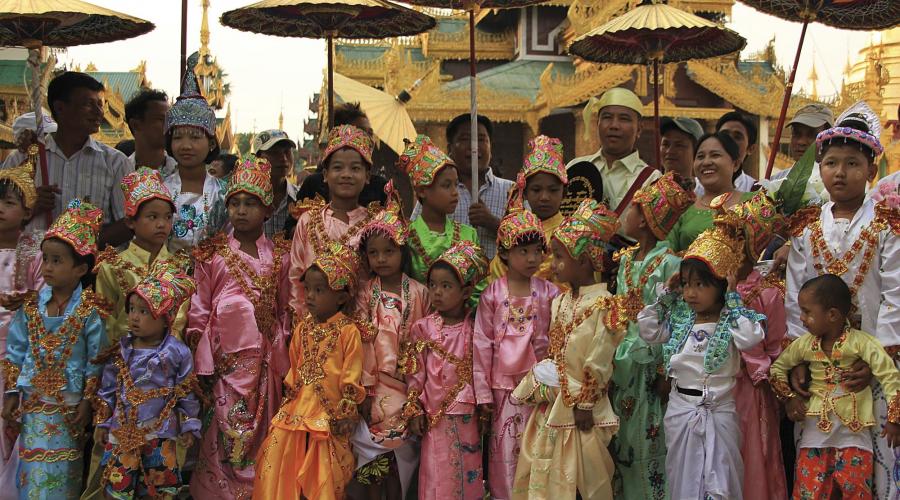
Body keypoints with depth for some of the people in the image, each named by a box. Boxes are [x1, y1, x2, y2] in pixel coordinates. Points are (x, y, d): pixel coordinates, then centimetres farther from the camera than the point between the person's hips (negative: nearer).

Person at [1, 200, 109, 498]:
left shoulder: (90, 311, -11)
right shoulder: (31, 306, 0)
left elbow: (96, 361, -7)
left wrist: (87, 401, -8)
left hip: (70, 404, -3)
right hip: (35, 403, 3)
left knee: (64, 471, 3)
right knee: (36, 471, 4)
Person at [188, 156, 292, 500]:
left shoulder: (279, 255, 7)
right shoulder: (212, 254, 2)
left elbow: (285, 309, 11)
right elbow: (199, 310, 1)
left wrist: (283, 353, 7)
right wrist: (201, 363, -4)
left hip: (264, 357, 2)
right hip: (224, 355, -1)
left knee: (261, 432, 5)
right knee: (225, 433, -2)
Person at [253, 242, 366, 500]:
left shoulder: (348, 331, -9)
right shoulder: (302, 328, 8)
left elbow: (351, 377, -9)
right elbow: (294, 367, 14)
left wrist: (347, 412, -9)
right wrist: (290, 396, 9)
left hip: (329, 412, -5)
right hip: (298, 408, 5)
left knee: (324, 468, 3)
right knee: (275, 455, -3)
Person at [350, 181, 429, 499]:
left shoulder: (419, 293, 0)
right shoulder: (366, 293, 0)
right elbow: (363, 340, -4)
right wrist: (365, 388, -9)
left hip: (406, 385, 0)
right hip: (375, 383, 0)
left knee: (399, 450, 1)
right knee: (373, 450, -2)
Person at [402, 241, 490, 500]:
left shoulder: (474, 329, -1)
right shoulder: (423, 328, -2)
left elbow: (482, 372, 3)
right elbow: (415, 374, 1)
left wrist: (484, 411, 3)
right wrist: (414, 411, -2)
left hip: (467, 416, 1)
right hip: (435, 416, 0)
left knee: (467, 474, 7)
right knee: (438, 478, 1)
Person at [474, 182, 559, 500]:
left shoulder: (549, 293, 0)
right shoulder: (492, 295, -1)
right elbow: (482, 343, -1)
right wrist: (483, 392, -3)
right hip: (503, 386, 0)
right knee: (504, 450, 5)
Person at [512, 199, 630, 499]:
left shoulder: (603, 306, -15)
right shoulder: (559, 302, 8)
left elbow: (597, 365, -15)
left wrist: (585, 405, -13)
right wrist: (535, 387, 7)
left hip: (580, 406, -7)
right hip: (550, 402, 7)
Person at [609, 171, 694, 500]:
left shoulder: (669, 263, -12)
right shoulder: (625, 260, 9)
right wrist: (611, 360, 10)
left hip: (651, 367, -6)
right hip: (621, 365, 7)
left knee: (650, 446, 0)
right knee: (622, 444, 11)